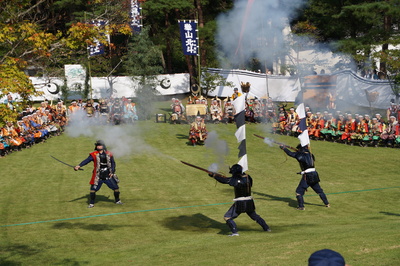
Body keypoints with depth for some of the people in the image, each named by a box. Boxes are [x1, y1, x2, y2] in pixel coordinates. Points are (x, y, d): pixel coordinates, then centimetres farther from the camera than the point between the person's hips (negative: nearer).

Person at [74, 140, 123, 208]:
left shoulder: (108, 154, 0)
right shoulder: (94, 155, -7)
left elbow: (113, 163, 9)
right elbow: (87, 160, -18)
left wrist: (112, 172, -1)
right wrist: (79, 166, -31)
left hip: (108, 176, 2)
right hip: (98, 177, -2)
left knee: (116, 187, 5)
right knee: (93, 189, -6)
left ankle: (117, 200, 27)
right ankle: (91, 203, 10)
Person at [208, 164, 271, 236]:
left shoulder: (236, 179, -15)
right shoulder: (247, 177, 1)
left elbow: (224, 180, -11)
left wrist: (213, 175, -1)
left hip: (240, 203, -6)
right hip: (249, 202, 6)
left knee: (227, 217, 1)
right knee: (254, 216, 27)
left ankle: (235, 232, -10)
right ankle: (266, 228, 30)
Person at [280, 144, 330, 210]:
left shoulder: (301, 155, -7)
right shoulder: (310, 154, 11)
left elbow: (291, 154, -4)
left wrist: (284, 148, 7)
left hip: (307, 176, -7)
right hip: (314, 175, 7)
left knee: (299, 191, 1)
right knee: (319, 190, 20)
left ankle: (301, 206, -3)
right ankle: (327, 203, 27)